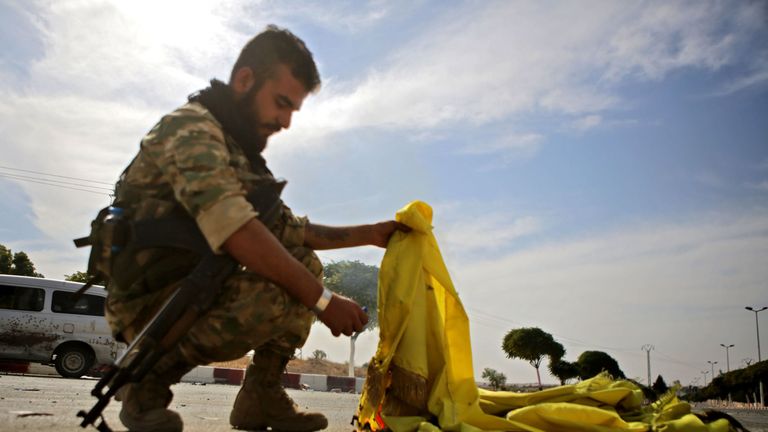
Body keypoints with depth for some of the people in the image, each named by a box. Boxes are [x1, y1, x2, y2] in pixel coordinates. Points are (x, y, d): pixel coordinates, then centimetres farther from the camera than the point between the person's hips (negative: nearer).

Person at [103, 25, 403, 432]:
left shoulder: (241, 154, 15)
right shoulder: (191, 128, -14)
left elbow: (294, 231, 19)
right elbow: (233, 228, -30)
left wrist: (369, 233, 9)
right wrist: (322, 299, -28)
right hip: (151, 301, -9)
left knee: (303, 262, 6)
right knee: (283, 296, -28)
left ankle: (261, 395, 2)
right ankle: (148, 375, -9)